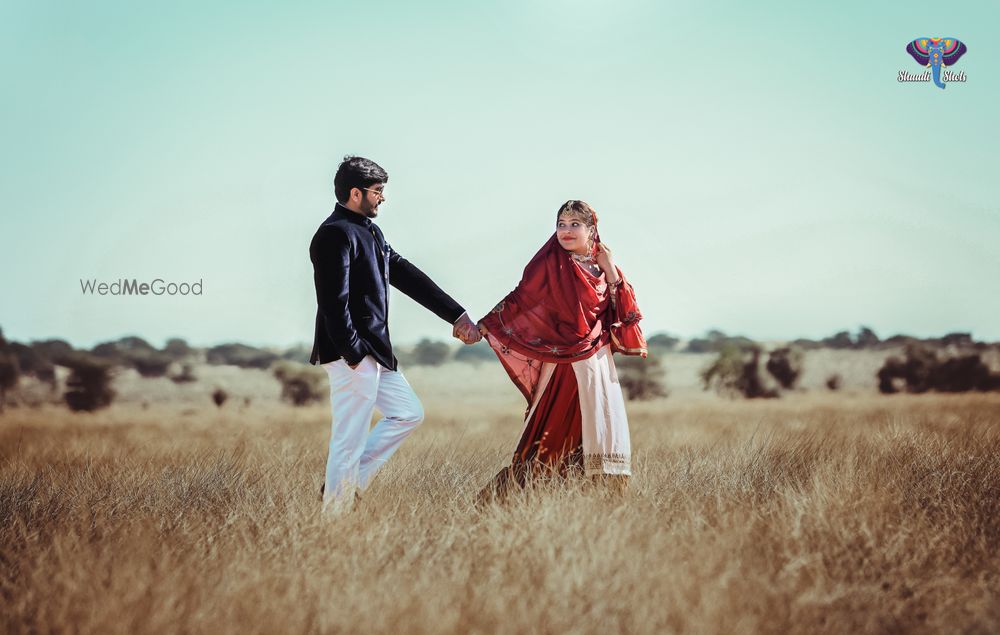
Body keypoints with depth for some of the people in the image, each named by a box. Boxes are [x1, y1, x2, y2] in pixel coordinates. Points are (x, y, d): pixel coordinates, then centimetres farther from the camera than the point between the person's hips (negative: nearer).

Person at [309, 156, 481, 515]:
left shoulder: (369, 232, 17)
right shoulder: (336, 233, -14)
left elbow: (408, 277, 18)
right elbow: (335, 302, -21)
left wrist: (457, 315, 16)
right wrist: (354, 355, -24)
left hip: (374, 351, 10)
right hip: (351, 354, -10)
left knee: (408, 413, 17)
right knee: (349, 441, -6)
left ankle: (346, 483, 16)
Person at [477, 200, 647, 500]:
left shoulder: (601, 264, 10)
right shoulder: (551, 263, -3)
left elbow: (623, 309, 6)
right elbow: (520, 298, -4)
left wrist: (610, 270, -3)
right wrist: (485, 325, -10)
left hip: (597, 360, 5)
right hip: (563, 360, -5)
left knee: (600, 427, 3)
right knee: (553, 430, -7)